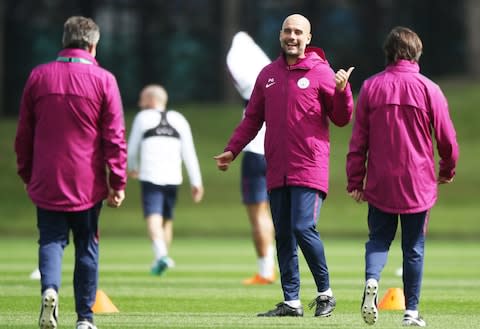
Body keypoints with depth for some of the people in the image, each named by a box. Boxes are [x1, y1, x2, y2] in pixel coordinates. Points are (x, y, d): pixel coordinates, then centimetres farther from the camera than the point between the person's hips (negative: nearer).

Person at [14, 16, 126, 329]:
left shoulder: (38, 77, 3)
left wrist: (27, 174, 19)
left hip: (47, 182, 1)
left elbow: (23, 134, 9)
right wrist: (118, 182, -2)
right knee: (87, 247, 9)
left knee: (51, 240, 6)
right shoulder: (103, 80, -5)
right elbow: (115, 136, -6)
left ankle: (50, 289, -23)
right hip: (87, 183, -1)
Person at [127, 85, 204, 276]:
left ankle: (161, 255, -33)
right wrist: (196, 182, 7)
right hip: (173, 178, 4)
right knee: (167, 219, 17)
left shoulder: (143, 118, 4)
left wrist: (132, 167, 32)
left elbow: (132, 149, 12)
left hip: (150, 176, -4)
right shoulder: (179, 120, 12)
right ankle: (161, 259, 21)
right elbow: (189, 154, 7)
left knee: (153, 217, -13)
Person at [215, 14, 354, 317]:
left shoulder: (320, 72, -1)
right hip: (277, 171, 5)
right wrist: (232, 150, 10)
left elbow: (342, 119, -1)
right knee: (283, 236, 6)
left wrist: (342, 91, -19)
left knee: (304, 229, -14)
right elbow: (252, 119, 19)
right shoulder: (268, 75, 13)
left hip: (309, 167, -5)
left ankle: (325, 292, 3)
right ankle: (291, 302, 11)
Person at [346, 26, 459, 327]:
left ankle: (372, 279, -17)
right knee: (414, 248, 7)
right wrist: (448, 170, 18)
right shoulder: (428, 89, -5)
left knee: (378, 238, 12)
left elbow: (358, 139, 1)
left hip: (380, 183, 1)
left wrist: (356, 181, 8)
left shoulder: (371, 87, -1)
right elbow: (447, 137, 0)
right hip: (418, 183, -1)